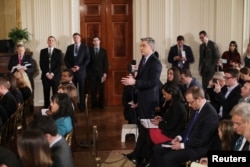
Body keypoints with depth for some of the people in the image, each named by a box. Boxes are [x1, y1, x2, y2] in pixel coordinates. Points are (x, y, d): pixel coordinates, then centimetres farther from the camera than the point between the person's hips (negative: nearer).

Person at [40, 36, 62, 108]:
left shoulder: (58, 51, 6)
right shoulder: (43, 51, 11)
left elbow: (59, 64, -2)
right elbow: (41, 64, 5)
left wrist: (52, 73, -10)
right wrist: (46, 73, -7)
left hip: (55, 76, -1)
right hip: (45, 75, 1)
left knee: (56, 92, -3)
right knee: (46, 92, 0)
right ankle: (46, 107, 5)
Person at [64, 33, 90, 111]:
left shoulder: (85, 47, 3)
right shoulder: (69, 47, 11)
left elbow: (87, 59, -3)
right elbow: (66, 59, 9)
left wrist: (80, 67, -12)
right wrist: (70, 67, -6)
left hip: (81, 71, -2)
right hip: (71, 71, 2)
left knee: (82, 89, 1)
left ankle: (82, 105, 6)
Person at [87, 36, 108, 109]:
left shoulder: (103, 51, 7)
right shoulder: (90, 50, 6)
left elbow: (105, 62, 3)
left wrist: (105, 73, -6)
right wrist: (88, 72, -4)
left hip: (101, 72, 0)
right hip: (92, 72, 0)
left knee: (101, 89, 3)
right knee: (93, 89, 1)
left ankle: (101, 104, 11)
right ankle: (94, 104, 9)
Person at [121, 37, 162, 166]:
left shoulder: (155, 62, -18)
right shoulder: (143, 59, 10)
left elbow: (153, 82, -26)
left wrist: (134, 82, -29)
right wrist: (133, 79, 0)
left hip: (149, 99, -9)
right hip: (142, 98, 9)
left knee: (146, 127, -1)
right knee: (142, 126, 17)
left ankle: (140, 155, 7)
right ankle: (138, 153, 28)